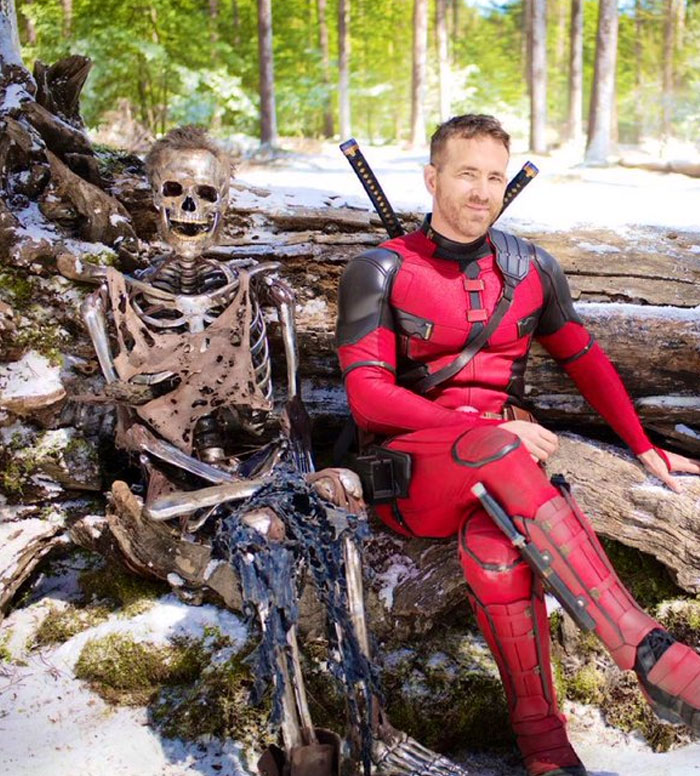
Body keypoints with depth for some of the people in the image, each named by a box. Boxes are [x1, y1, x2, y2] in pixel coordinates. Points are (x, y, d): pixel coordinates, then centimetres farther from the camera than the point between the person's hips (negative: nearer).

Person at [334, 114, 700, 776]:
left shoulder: (530, 268, 10)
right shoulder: (380, 273, -2)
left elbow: (585, 360, 20)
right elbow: (366, 392, -11)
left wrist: (646, 450, 8)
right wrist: (494, 431, -20)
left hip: (503, 454, 3)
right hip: (414, 467, -2)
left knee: (493, 542, -35)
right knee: (498, 452, -38)